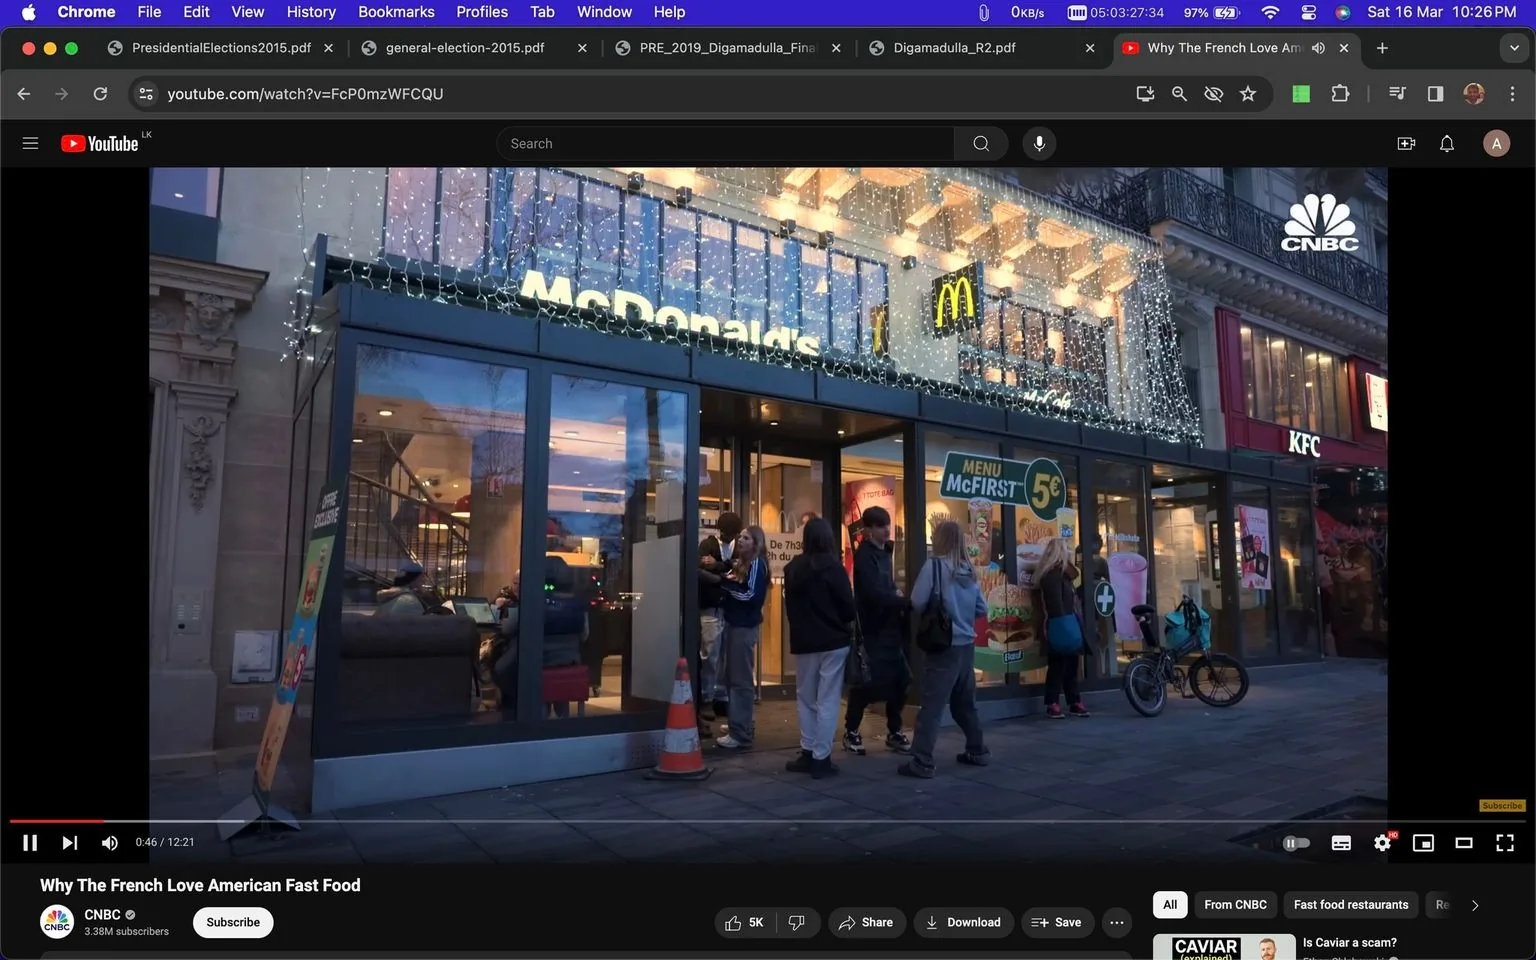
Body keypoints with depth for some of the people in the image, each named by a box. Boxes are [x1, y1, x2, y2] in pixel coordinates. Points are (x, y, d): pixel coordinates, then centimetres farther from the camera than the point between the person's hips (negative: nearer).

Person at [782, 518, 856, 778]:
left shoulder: (792, 569, 0)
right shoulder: (832, 567, -12)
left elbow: (789, 606, 7)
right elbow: (848, 606, -10)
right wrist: (845, 623, 10)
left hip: (803, 641, 4)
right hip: (834, 641, -3)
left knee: (806, 698, 16)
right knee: (828, 701, 2)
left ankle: (808, 753, 16)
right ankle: (821, 758, 4)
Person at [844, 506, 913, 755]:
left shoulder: (884, 552, 13)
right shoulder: (864, 556, -15)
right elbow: (875, 594, -24)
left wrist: (896, 594, 2)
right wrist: (908, 603, -25)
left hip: (890, 627, 8)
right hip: (872, 629, -8)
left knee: (899, 680, 8)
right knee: (867, 682, -2)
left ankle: (894, 732, 21)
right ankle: (851, 732, 14)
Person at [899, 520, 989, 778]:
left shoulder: (934, 565, -11)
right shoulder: (969, 570, 5)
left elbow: (917, 602, -12)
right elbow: (982, 609, 11)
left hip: (943, 645, -6)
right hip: (967, 645, 6)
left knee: (932, 704, -5)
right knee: (965, 701, 20)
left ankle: (922, 762, -4)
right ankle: (976, 751, 30)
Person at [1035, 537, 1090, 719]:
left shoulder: (1059, 572, 17)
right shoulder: (1052, 575, -16)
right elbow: (1055, 604, -21)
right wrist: (1063, 627, -23)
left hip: (1068, 624, 10)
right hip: (1061, 626, -10)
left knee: (1070, 665, 12)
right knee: (1058, 666, -5)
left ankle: (1074, 702, 17)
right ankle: (1052, 704, 0)